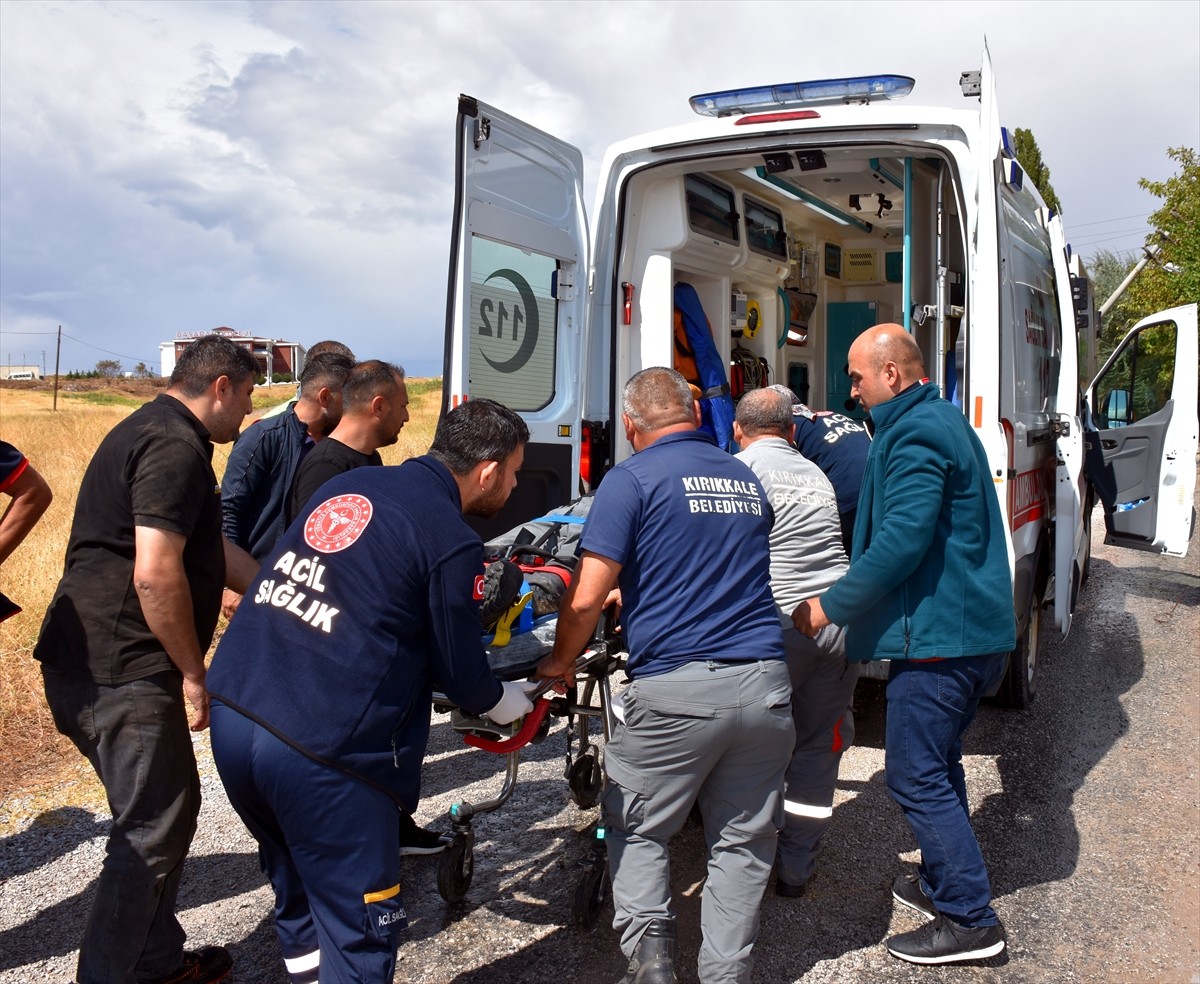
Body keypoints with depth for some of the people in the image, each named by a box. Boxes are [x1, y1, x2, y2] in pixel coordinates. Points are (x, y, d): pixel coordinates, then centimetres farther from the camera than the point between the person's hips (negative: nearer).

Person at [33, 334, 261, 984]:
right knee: (150, 834, -1)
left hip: (91, 664, 11)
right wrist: (194, 674, -17)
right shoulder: (175, 448, -17)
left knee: (171, 808, 19)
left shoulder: (152, 433, 18)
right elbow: (156, 573, -27)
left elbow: (212, 550, 24)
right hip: (121, 676, -11)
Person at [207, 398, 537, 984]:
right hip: (321, 751, -8)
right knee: (359, 929, 8)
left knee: (297, 886, 28)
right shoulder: (451, 540, -10)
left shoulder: (346, 485, 11)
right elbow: (459, 671, -2)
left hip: (233, 715, 8)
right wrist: (505, 703, 20)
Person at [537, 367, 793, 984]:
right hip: (765, 684, 5)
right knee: (742, 842, 14)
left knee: (636, 829, 16)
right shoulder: (747, 480, 16)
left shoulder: (632, 479, -3)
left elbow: (586, 599, -10)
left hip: (677, 691, -4)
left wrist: (560, 662, 9)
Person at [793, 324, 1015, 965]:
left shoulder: (915, 434, -17)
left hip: (938, 635, -11)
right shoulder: (944, 422, 17)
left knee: (915, 775, -2)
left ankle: (970, 919, 7)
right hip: (978, 629, 11)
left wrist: (830, 606, -16)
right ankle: (943, 883, 35)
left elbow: (901, 542, -24)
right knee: (938, 763, 21)